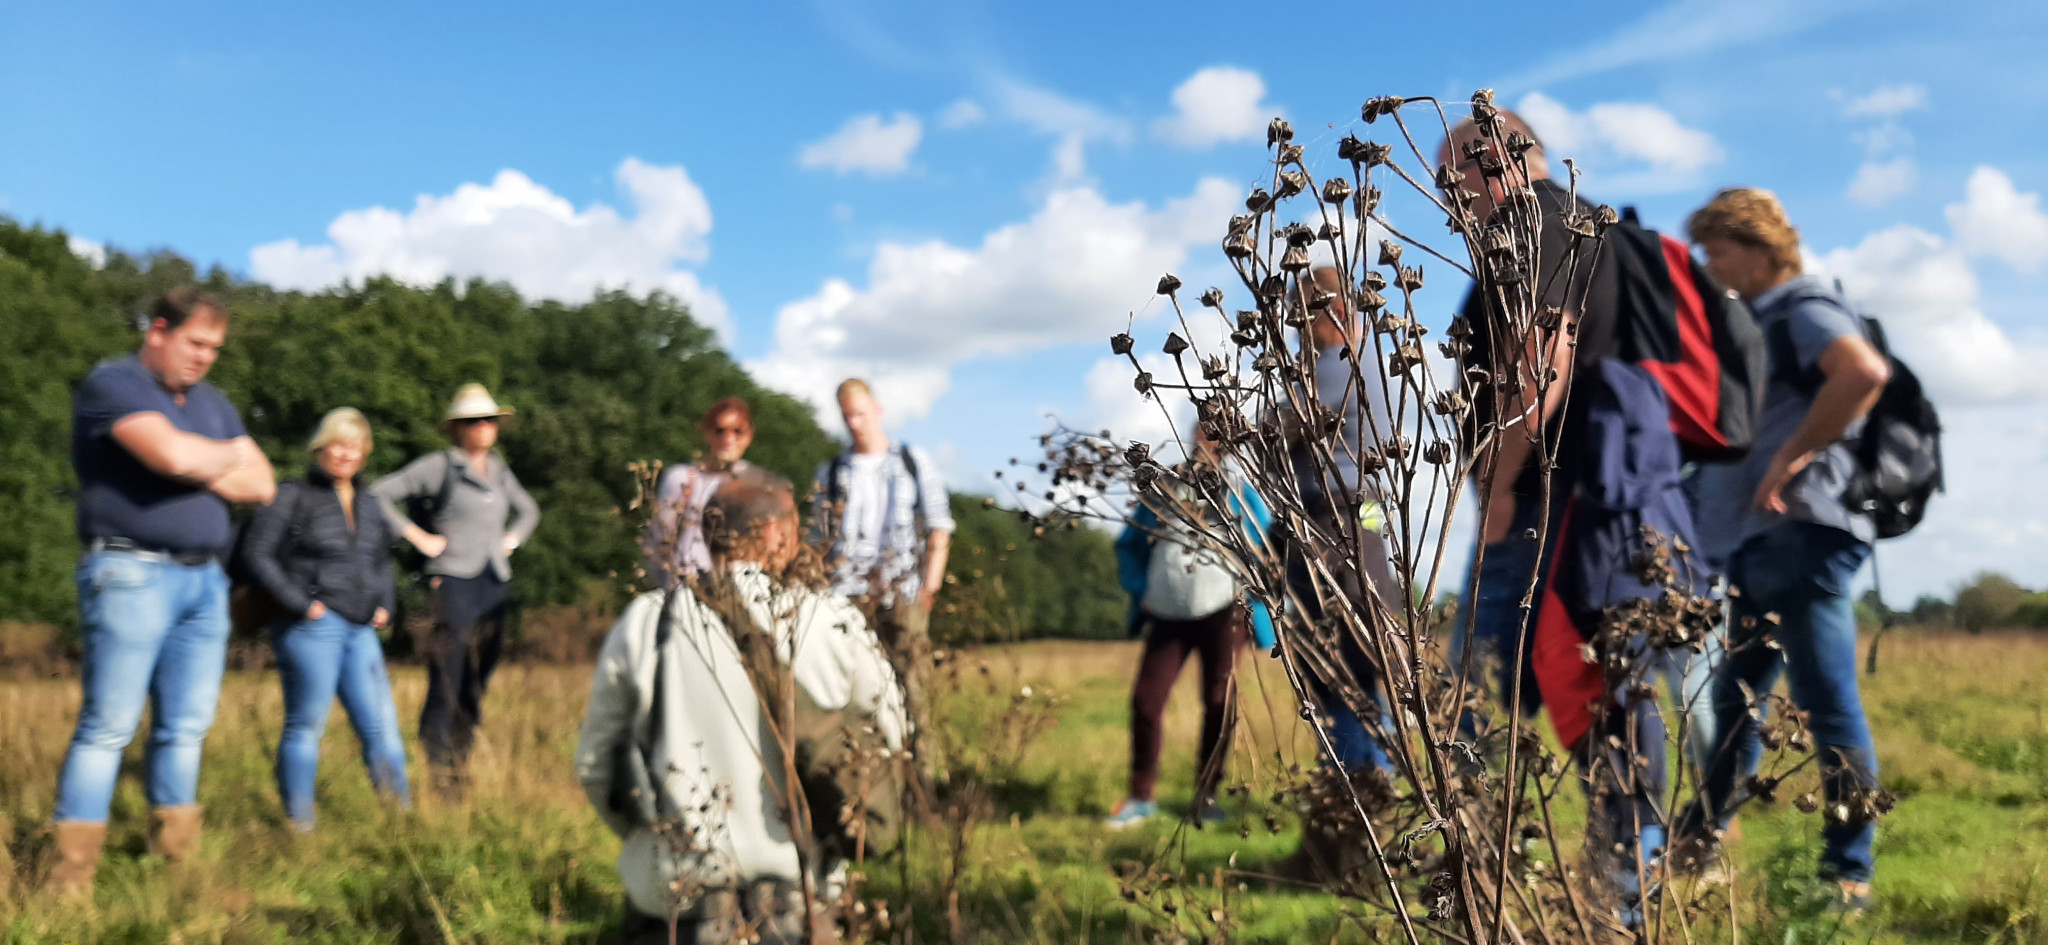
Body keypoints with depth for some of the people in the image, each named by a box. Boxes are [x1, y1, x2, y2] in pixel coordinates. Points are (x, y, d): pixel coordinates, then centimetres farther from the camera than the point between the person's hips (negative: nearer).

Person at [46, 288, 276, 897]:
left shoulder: (211, 402, 19)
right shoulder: (113, 384, -4)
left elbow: (261, 485, 11)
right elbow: (172, 453, -22)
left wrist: (199, 470, -6)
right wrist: (227, 457, -1)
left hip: (205, 579, 7)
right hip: (133, 573, -7)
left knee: (187, 725, 7)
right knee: (109, 725, -8)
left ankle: (176, 853, 16)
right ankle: (71, 873, -5)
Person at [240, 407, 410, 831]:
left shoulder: (368, 503, 17)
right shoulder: (292, 497, -2)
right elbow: (256, 552, -8)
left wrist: (385, 605, 12)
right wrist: (300, 602, -14)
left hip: (360, 630, 6)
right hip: (312, 626, -6)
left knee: (380, 724, 4)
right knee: (306, 724, 0)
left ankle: (403, 810, 8)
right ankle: (299, 822, 9)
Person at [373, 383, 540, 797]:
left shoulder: (500, 471, 17)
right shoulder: (438, 466, -1)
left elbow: (529, 511, 34)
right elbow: (379, 495, -5)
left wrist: (512, 538, 16)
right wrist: (417, 536, -7)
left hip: (495, 584, 6)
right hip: (453, 581, -6)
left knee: (478, 683, 8)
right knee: (447, 682, -9)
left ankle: (461, 767, 17)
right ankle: (437, 773, -5)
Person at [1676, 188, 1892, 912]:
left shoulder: (1804, 310, -5)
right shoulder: (1753, 325, 22)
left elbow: (1867, 371, -25)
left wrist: (1793, 456, -21)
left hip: (1801, 539, -10)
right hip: (1756, 545, 10)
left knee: (1828, 707, -5)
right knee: (1736, 703, 13)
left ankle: (1848, 877, 1)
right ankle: (1697, 851, 22)